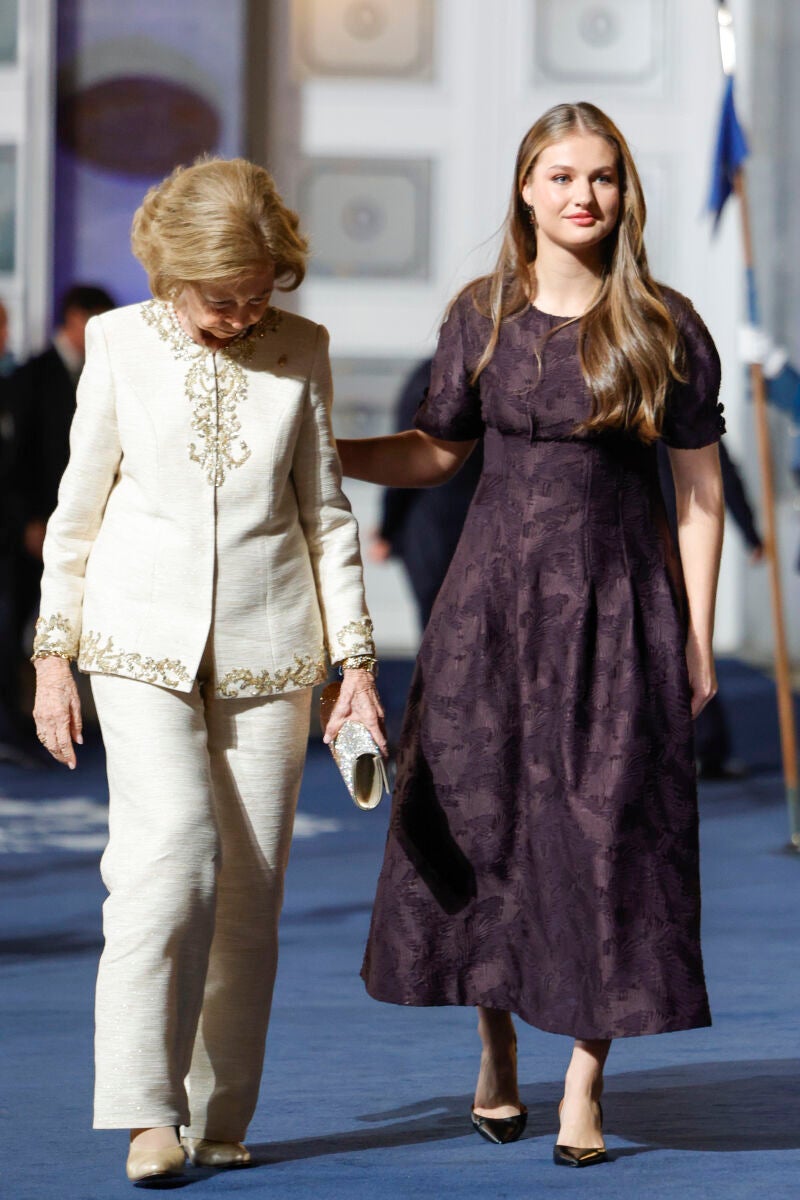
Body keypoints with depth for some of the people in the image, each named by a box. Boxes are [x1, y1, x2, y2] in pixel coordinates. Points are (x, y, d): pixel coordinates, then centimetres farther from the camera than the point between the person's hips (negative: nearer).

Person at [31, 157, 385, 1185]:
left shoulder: (300, 351, 3)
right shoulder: (121, 344, 1)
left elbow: (325, 512, 10)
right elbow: (79, 506, 7)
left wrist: (355, 657, 5)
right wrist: (53, 653, 5)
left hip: (267, 649, 2)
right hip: (144, 640, -2)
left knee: (251, 888, 0)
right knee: (171, 850, -19)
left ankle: (220, 1117, 10)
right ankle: (147, 1113, -18)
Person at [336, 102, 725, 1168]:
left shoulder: (665, 327, -3)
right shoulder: (483, 320, 3)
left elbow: (700, 491, 0)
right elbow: (437, 450, 15)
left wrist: (697, 640, -2)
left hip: (617, 608, -2)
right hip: (494, 600, 2)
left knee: (607, 833, -3)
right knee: (482, 820, 5)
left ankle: (585, 1084, 6)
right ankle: (496, 1051, 24)